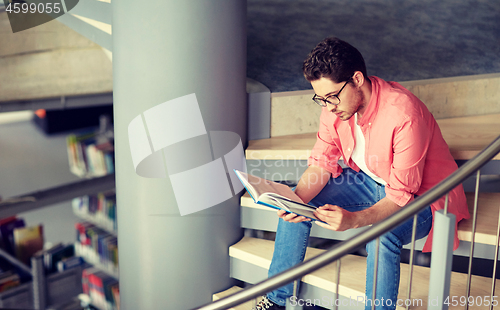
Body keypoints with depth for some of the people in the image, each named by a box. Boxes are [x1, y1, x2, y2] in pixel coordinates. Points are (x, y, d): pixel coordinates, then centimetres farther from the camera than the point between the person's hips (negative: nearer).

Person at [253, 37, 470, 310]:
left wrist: (353, 220, -46)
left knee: (381, 236, -38)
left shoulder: (404, 115, -33)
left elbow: (401, 195, -31)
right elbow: (322, 162, -6)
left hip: (419, 196, -6)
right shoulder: (335, 104, -13)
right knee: (295, 209, -5)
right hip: (367, 181, 7)